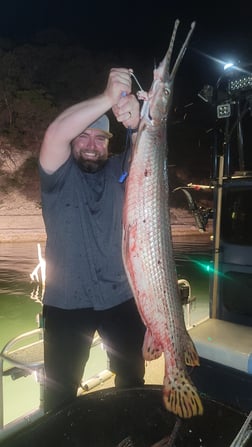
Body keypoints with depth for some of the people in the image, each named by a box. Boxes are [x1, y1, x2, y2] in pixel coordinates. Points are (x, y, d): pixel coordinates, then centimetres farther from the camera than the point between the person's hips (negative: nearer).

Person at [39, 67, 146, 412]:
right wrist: (107, 98, -32)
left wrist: (136, 125, -37)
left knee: (132, 381, 22)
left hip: (122, 298, 3)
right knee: (60, 392, 15)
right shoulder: (60, 174, -5)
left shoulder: (120, 170, 2)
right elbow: (55, 134, -24)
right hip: (66, 303, -2)